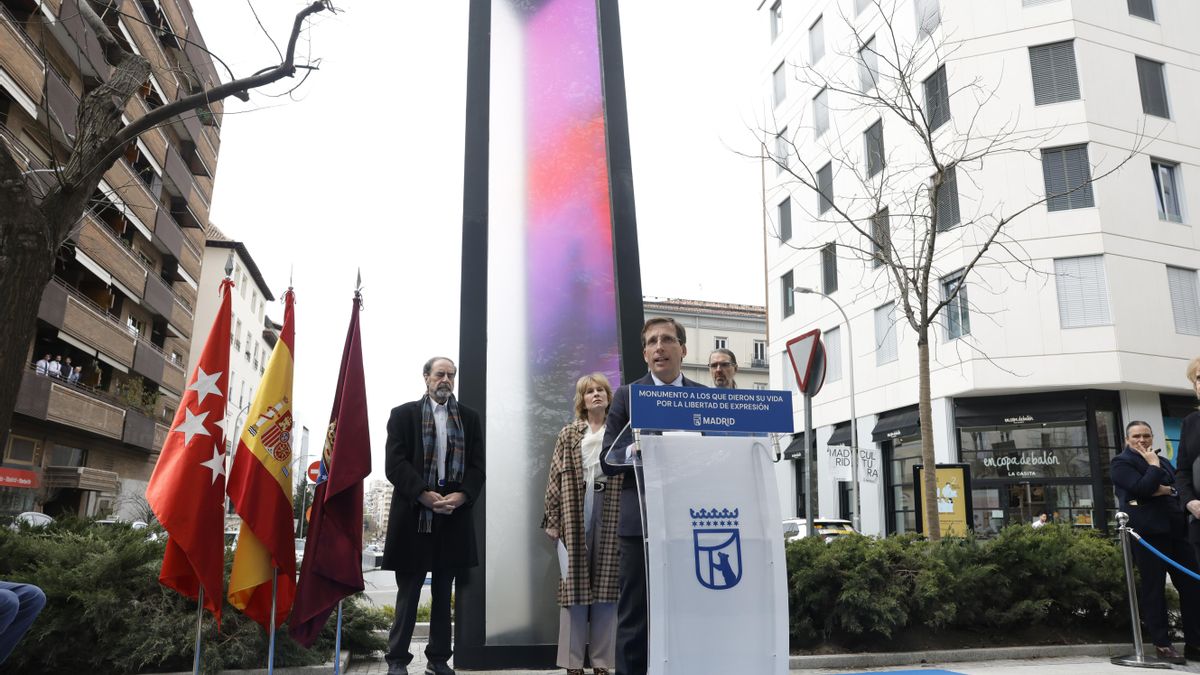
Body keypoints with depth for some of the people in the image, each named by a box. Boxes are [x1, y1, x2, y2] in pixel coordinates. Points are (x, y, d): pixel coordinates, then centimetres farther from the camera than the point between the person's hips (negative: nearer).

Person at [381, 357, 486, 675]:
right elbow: (395, 463, -5)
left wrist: (461, 496, -12)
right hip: (413, 514, -2)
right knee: (408, 591, 3)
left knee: (443, 593, 10)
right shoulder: (403, 414, 5)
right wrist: (424, 494, -17)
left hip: (454, 514, 3)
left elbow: (477, 466, 6)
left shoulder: (469, 417, 12)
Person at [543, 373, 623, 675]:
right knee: (574, 584, 0)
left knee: (606, 584, 2)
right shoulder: (569, 434, 11)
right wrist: (552, 519, -2)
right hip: (575, 514, 0)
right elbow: (556, 478, 6)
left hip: (611, 515, 0)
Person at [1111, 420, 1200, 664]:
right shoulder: (1122, 462, 0)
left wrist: (1166, 490, -6)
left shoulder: (1163, 461, 22)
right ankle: (1162, 644, 4)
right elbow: (1143, 488, -16)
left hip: (1175, 529, 7)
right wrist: (1154, 465, -4)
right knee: (1153, 588, -2)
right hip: (1147, 532, -6)